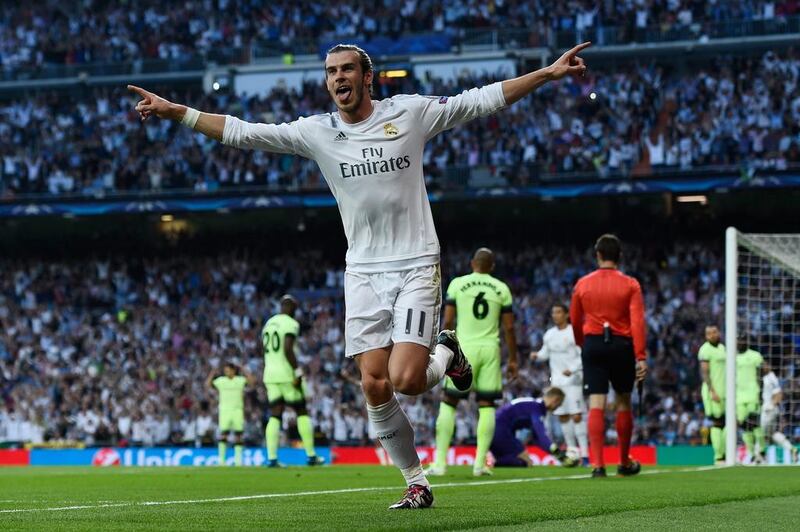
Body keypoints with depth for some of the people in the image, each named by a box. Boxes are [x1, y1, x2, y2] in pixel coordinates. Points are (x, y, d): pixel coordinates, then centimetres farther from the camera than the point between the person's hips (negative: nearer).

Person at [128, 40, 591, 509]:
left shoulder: (410, 112, -1)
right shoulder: (316, 132, 3)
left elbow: (483, 100, 1)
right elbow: (240, 132, 2)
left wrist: (549, 73, -4)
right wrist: (173, 111, -4)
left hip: (416, 267, -3)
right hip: (363, 273, 3)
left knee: (405, 379, -18)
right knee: (375, 387, -6)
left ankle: (448, 355, 17)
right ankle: (417, 483, 10)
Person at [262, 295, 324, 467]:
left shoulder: (269, 324, 17)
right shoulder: (291, 324, -9)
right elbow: (288, 349, -21)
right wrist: (298, 372, -18)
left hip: (270, 375, 7)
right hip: (287, 374, -7)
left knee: (275, 416, 3)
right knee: (302, 412, 5)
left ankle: (271, 458, -7)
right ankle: (311, 455, 8)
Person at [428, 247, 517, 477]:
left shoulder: (457, 284, 2)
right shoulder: (501, 289, 6)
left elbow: (448, 322, -1)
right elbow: (509, 327, 5)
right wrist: (512, 359, 13)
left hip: (464, 346, -1)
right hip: (490, 348, 1)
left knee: (448, 403, 5)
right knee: (486, 405, 6)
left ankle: (440, 462, 0)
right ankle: (480, 463, 1)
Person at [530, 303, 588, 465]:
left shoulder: (574, 333, -8)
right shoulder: (550, 334, 10)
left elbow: (583, 356, -9)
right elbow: (545, 353, 16)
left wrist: (572, 369, -21)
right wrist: (536, 355, -5)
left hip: (572, 379, -6)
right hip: (557, 380, 6)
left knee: (577, 416, -12)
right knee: (563, 416, 8)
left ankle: (584, 454, -12)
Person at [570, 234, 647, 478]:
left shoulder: (583, 284, 4)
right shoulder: (630, 285, -2)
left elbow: (575, 321, 14)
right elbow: (637, 322, -11)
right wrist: (641, 357, -13)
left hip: (593, 344, 1)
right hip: (622, 346, -1)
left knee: (596, 404, -3)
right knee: (623, 403, 14)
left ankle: (597, 464, -14)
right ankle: (625, 462, 24)